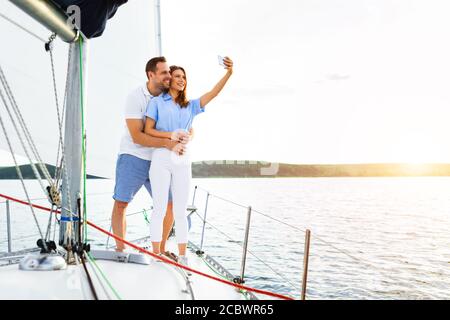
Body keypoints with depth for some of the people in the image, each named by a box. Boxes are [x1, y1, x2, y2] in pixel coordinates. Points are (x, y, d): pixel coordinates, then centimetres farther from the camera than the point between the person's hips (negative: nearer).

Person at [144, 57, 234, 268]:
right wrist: (170, 135, -14)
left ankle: (182, 256, 12)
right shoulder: (157, 102, 7)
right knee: (160, 209, 0)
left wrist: (228, 74, -10)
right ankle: (156, 256, 10)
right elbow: (148, 130, 1)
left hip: (183, 160, 3)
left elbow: (213, 93, 4)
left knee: (181, 211, 5)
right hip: (161, 158, -3)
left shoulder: (190, 106, 16)